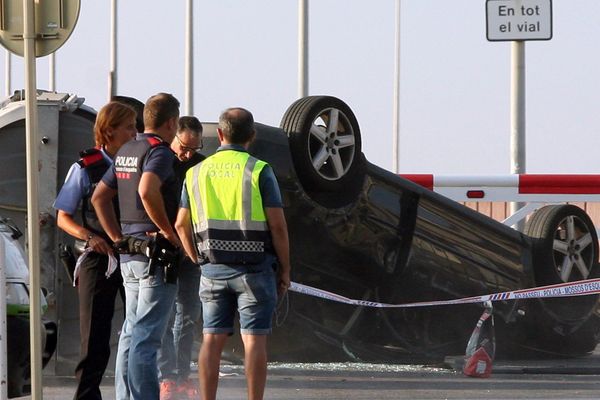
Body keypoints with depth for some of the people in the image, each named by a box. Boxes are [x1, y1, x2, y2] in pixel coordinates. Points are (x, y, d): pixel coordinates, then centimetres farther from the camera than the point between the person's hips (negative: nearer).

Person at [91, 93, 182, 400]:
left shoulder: (126, 151, 15)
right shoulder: (159, 151, -13)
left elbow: (99, 197, 20)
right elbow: (147, 191, -31)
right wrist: (169, 232, -20)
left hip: (129, 255, 9)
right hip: (156, 254, -9)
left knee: (131, 332, 14)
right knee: (147, 335, -9)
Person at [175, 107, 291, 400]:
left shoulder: (197, 172, 7)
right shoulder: (259, 170, -6)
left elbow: (182, 225, 9)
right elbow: (277, 225, -9)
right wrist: (285, 269, 1)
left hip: (213, 267, 4)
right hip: (254, 266, -4)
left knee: (212, 339, 6)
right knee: (254, 340, -3)